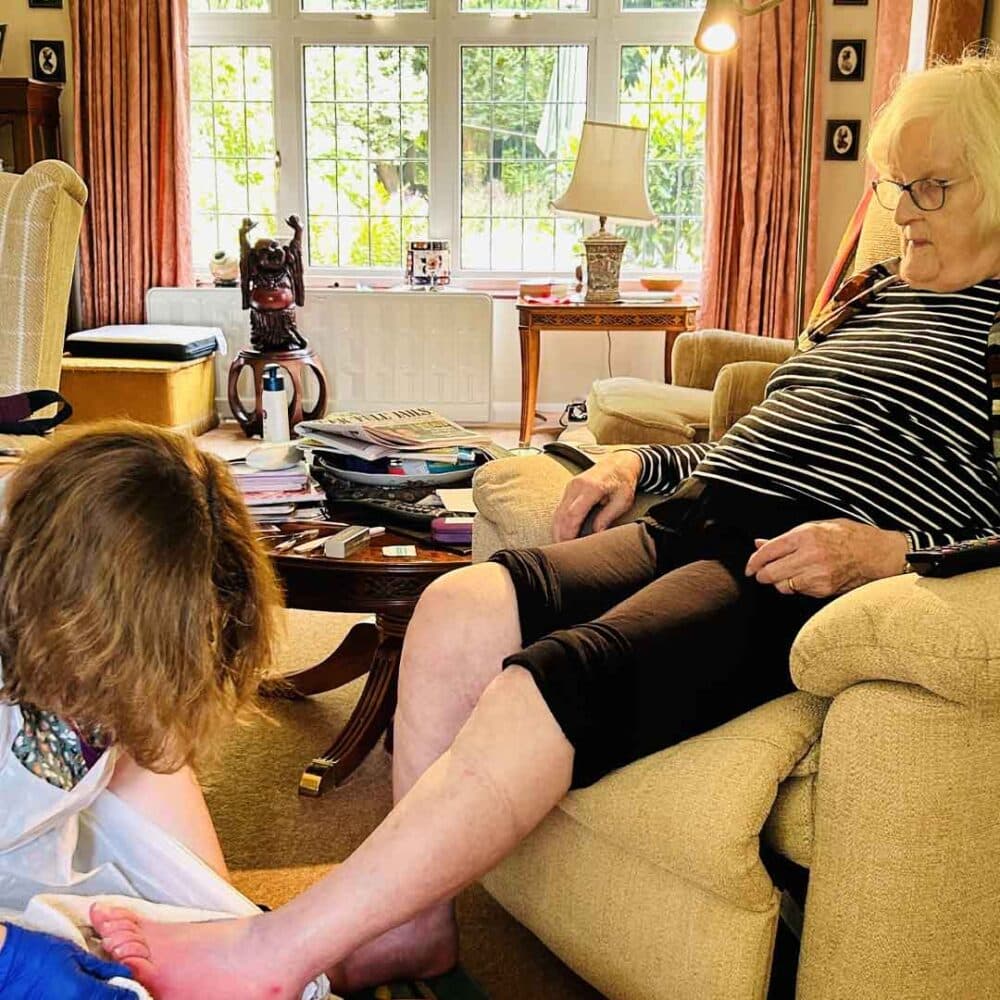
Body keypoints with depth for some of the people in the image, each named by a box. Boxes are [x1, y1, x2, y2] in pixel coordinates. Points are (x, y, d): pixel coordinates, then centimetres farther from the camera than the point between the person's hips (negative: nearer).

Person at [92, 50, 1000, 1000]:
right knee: (460, 607, -19)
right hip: (696, 526, 8)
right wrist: (640, 462, 19)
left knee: (548, 683, -31)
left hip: (797, 577, -7)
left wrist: (885, 550, -20)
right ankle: (415, 922, -10)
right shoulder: (870, 293, 27)